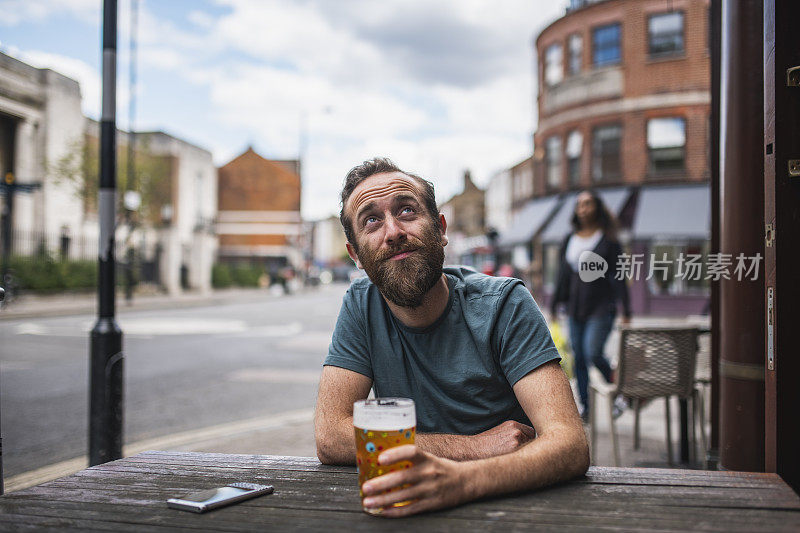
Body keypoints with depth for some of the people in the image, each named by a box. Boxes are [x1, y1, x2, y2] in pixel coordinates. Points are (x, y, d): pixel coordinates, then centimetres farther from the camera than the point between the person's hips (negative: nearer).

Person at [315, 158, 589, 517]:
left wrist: (460, 478, -41)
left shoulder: (504, 305, -12)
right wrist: (474, 446, -18)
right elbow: (330, 437, -12)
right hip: (413, 504, 2)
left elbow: (571, 445, -22)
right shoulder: (361, 306, -4)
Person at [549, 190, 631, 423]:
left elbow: (618, 276, -4)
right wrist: (555, 305, 12)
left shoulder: (608, 240, -3)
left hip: (601, 307, -5)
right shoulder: (569, 240, 11)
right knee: (578, 358, 6)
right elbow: (563, 274, 15)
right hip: (576, 307, 5)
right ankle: (584, 408, 16)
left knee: (593, 353, -16)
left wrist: (625, 310, -7)